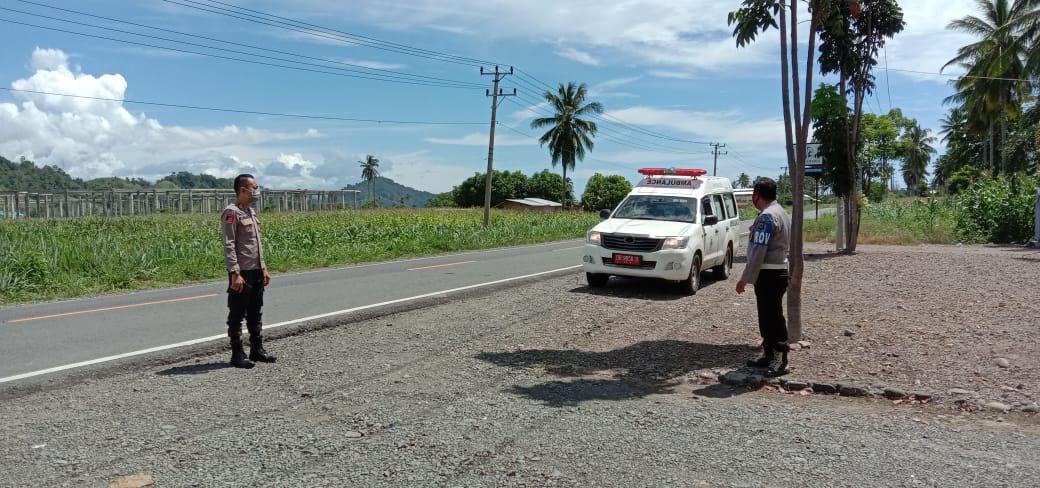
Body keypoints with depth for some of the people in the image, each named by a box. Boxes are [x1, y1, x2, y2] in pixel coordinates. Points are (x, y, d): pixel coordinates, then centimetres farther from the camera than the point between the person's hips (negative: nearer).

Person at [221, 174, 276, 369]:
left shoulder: (251, 212, 14)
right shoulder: (231, 213, -13)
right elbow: (229, 246, -18)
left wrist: (264, 268, 18)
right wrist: (235, 273, -22)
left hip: (256, 272, 9)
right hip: (241, 272, -9)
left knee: (255, 313, 15)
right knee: (237, 315, 1)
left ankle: (257, 350, 23)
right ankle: (237, 354, 8)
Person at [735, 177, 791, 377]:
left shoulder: (766, 217, -17)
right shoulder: (781, 213, 15)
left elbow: (758, 251, -21)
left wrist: (745, 279, -18)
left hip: (769, 275, -10)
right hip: (779, 270, 10)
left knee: (773, 318, -6)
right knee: (767, 317, 16)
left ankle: (780, 361, -2)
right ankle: (769, 356, 24)